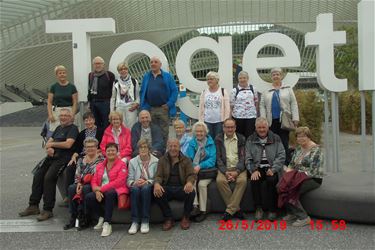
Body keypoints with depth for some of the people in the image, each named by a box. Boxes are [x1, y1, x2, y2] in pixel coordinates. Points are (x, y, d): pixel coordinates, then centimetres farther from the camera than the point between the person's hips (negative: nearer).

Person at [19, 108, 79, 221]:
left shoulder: (73, 128, -2)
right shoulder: (59, 128, 24)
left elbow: (68, 144, -15)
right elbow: (48, 142, 20)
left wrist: (52, 144, -3)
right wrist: (48, 148, -4)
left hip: (63, 158, -8)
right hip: (52, 156, 8)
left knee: (48, 177, -23)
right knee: (38, 175, -5)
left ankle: (48, 210, -17)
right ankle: (33, 206, 3)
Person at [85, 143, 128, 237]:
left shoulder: (122, 164, 0)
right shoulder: (100, 165, 18)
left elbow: (119, 181, -12)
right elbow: (94, 180, 11)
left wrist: (101, 188, -17)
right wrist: (97, 191, -12)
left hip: (115, 191, -5)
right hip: (101, 192, 5)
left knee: (109, 194, -39)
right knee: (88, 197, -23)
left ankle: (107, 224, -30)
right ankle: (101, 217, 2)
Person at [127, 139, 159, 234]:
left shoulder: (156, 161, 9)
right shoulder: (132, 161, 14)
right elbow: (129, 180, 6)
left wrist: (147, 182, -18)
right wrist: (135, 182, -17)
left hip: (149, 187, -1)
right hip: (136, 186, 1)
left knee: (146, 188, -36)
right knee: (135, 189, -34)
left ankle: (145, 222, -31)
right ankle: (135, 222, -32)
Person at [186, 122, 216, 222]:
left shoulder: (211, 143, 4)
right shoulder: (191, 143, 12)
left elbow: (212, 159, -5)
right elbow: (188, 158, 6)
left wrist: (200, 166, -19)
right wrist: (192, 168, -15)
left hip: (207, 170, -2)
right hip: (193, 170, 2)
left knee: (202, 184, -29)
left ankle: (203, 211, -16)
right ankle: (195, 206, -26)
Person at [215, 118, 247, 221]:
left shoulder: (241, 139, 8)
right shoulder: (218, 139, 8)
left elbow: (243, 157, 0)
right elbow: (218, 158, 1)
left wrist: (236, 172, -16)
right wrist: (226, 172, -14)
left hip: (239, 168, 0)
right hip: (224, 168, 0)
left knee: (242, 180, -31)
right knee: (220, 180, -31)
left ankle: (230, 210, -23)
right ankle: (236, 209, -18)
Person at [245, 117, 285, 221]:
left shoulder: (276, 138, 9)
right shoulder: (250, 140, 11)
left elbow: (281, 156, 0)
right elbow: (248, 158, 5)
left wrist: (273, 169, -14)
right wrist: (254, 170, -13)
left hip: (272, 168, -1)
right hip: (258, 168, 1)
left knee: (271, 180, -31)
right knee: (254, 180, -29)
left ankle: (272, 209, -16)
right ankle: (258, 208, -14)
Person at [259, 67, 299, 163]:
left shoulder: (288, 89, 10)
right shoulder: (266, 91, 15)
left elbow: (293, 104, 5)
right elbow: (262, 106, 11)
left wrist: (295, 119, -4)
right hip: (272, 121, 2)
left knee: (284, 143, -4)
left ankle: (286, 164, 1)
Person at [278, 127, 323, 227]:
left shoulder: (316, 150, -9)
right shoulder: (298, 149, 15)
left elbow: (313, 171, -16)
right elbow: (292, 164, 20)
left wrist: (297, 174, -17)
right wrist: (288, 170, -2)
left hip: (313, 179, -7)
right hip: (299, 177, 7)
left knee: (290, 190, -29)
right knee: (281, 187, -21)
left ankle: (303, 217, -15)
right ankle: (291, 213, -2)